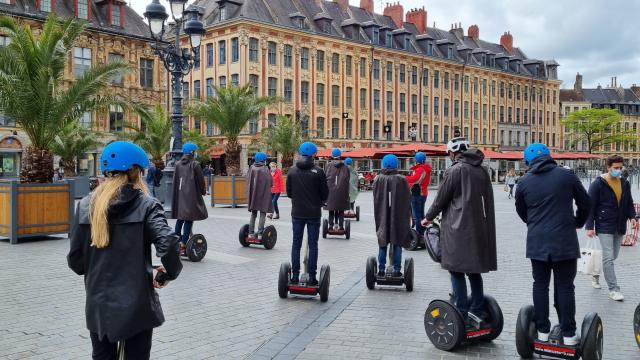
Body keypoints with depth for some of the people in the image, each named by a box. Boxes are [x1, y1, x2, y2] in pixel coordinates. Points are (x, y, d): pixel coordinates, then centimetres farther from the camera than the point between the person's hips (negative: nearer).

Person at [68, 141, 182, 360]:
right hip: (136, 304, -3)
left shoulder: (86, 206, 1)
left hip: (98, 303, 4)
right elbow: (168, 244, -24)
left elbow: (75, 259, 2)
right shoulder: (146, 205, -9)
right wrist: (169, 274, -6)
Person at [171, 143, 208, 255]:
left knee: (180, 218, 14)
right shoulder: (195, 164, -8)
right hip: (191, 195, -6)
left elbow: (175, 180, 11)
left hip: (180, 195, 6)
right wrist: (203, 191, 11)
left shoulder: (178, 164, 8)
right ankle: (183, 244, -5)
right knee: (189, 220, -3)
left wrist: (177, 194, 17)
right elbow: (200, 180, -5)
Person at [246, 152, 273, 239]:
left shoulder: (251, 168, -1)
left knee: (253, 214, 15)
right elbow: (271, 182, -10)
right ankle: (260, 233, -5)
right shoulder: (265, 169, -12)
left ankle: (251, 232, 14)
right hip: (263, 194, -4)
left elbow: (248, 180, 1)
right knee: (263, 213, 2)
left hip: (253, 194, 4)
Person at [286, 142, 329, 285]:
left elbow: (288, 192, 4)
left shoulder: (292, 170, -1)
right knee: (313, 245, 5)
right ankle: (312, 276, 6)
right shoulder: (318, 171, -10)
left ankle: (295, 275, 11)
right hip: (314, 213, -2)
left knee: (296, 244, 10)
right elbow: (325, 193, -4)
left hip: (297, 213, 2)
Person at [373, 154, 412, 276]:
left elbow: (376, 200, 3)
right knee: (397, 244, 6)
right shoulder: (402, 180, -6)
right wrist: (408, 216, 10)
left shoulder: (378, 180, -3)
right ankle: (397, 270, 7)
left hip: (383, 217, 1)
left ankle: (381, 269, 11)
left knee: (382, 244, 10)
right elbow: (407, 200, 0)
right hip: (399, 218, -1)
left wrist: (377, 218, 12)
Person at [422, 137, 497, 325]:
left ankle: (462, 314, 1)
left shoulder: (455, 170, -11)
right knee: (474, 269, 16)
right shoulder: (482, 171, 9)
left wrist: (428, 217, 8)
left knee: (457, 271, 0)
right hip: (478, 227, 7)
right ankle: (477, 310, 22)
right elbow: (488, 199, 13)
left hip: (458, 227, -7)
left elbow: (441, 198, -7)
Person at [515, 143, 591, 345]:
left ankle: (543, 331, 14)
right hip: (565, 241, -1)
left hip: (537, 242, 1)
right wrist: (578, 222, 24)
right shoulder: (566, 176, -3)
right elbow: (585, 204, 5)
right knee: (565, 287, 6)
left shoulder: (524, 182, 0)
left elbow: (521, 211, 13)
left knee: (540, 285, 11)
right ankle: (568, 334, 9)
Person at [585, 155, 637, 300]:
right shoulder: (598, 183, -9)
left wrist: (632, 217, -1)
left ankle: (596, 273, 36)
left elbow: (629, 203, 18)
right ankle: (613, 289, -5)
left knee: (613, 256, 13)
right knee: (608, 257, -9)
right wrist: (590, 226, -14)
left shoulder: (625, 183, 8)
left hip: (620, 226, 6)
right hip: (605, 226, -6)